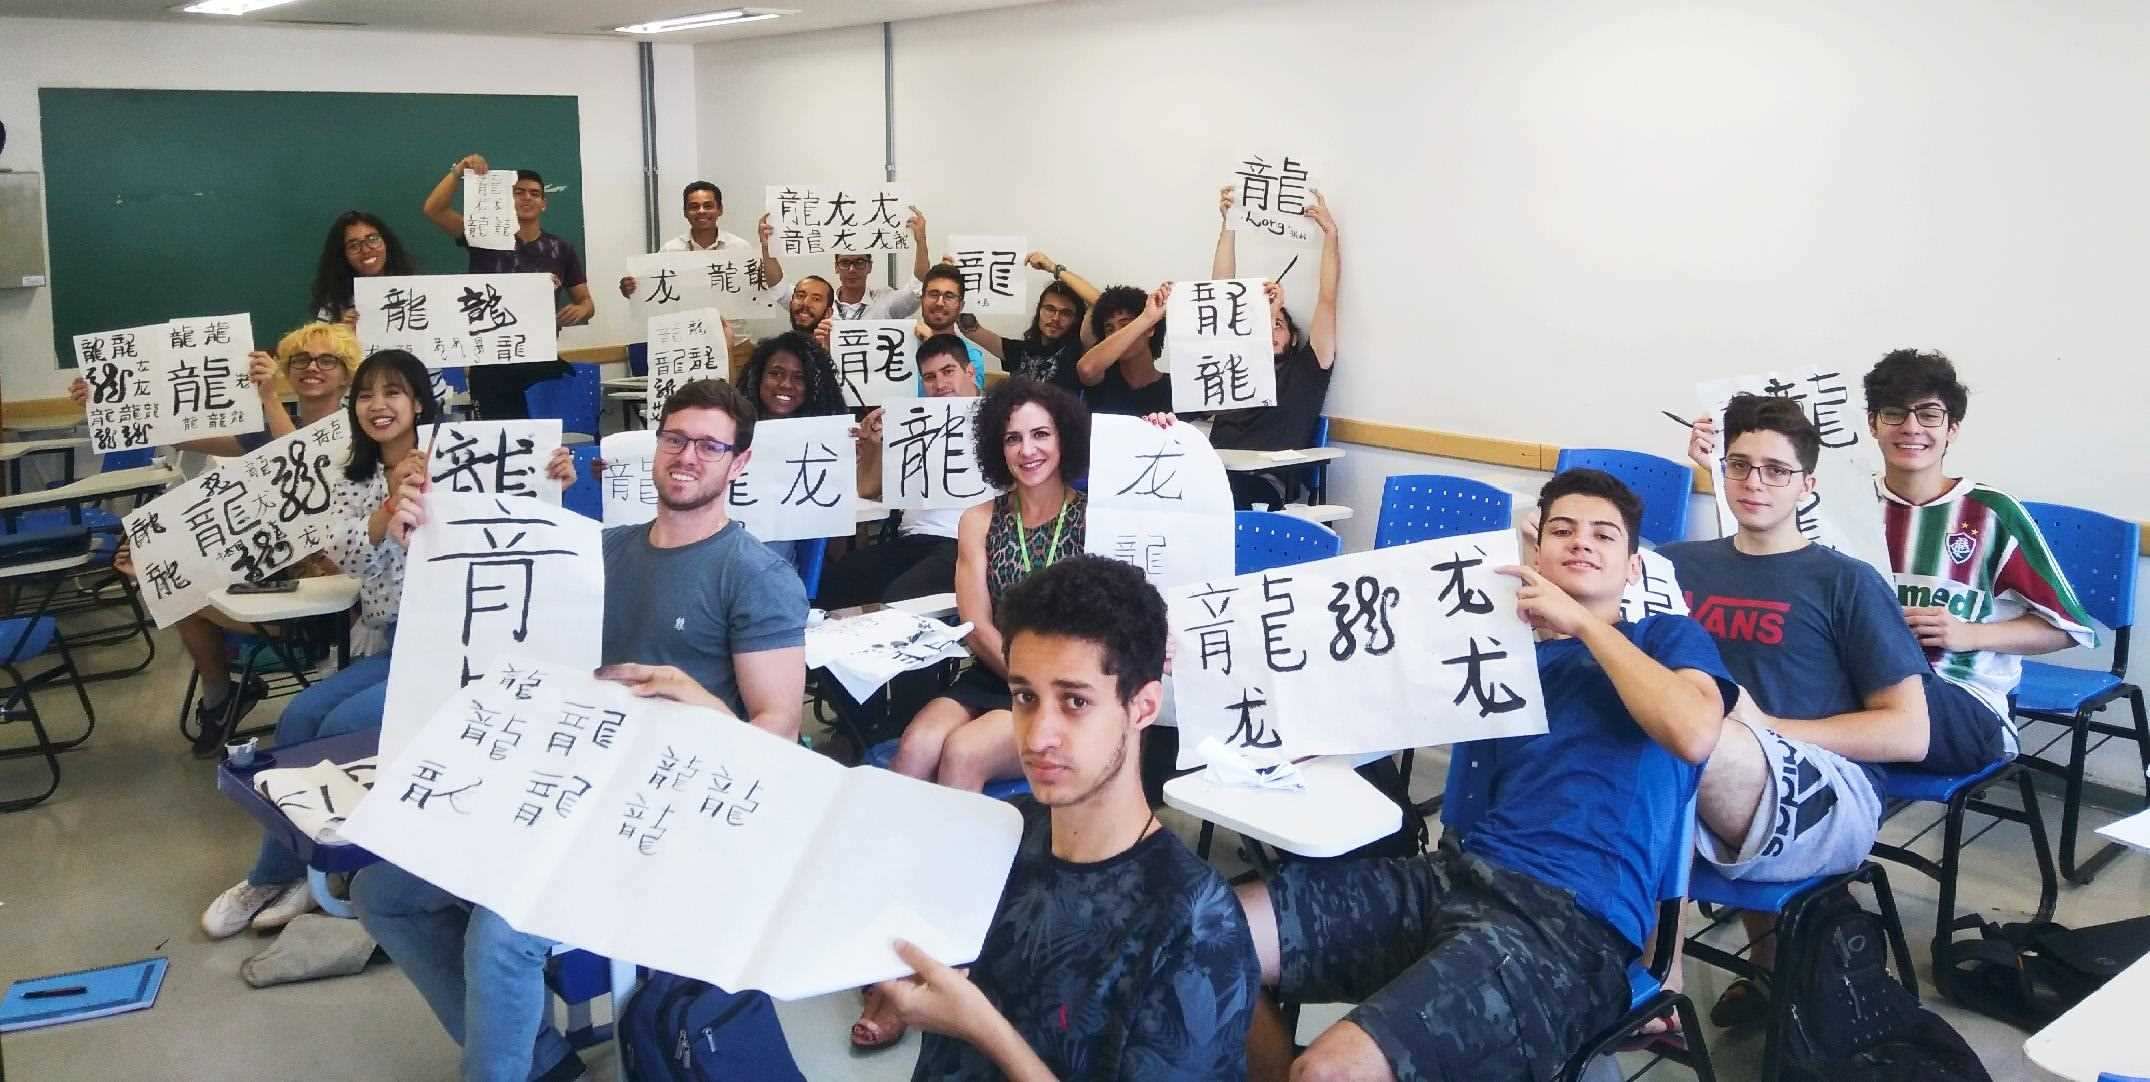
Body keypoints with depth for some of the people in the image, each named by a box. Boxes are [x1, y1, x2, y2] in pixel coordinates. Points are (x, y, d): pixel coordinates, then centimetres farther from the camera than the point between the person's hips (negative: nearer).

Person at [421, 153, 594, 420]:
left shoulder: (561, 249, 9)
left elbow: (587, 302, 11)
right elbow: (433, 210, -4)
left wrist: (580, 311, -12)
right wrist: (458, 171, -16)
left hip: (543, 363, 1)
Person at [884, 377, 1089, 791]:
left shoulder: (1096, 516, -1)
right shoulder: (978, 521, 9)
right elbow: (978, 628, 2)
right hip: (990, 679, 3)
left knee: (962, 753, -28)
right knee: (917, 748, -26)